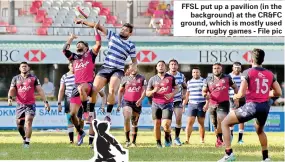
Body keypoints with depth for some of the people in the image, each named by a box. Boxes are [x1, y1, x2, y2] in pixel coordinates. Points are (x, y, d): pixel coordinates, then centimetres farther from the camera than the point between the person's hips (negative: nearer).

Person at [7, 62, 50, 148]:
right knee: (19, 124, 3)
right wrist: (10, 97, -16)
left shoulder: (33, 78, 6)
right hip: (20, 105, 2)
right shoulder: (15, 78, 10)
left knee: (28, 122, -16)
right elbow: (12, 90, 5)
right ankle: (24, 138, 27)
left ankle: (27, 142, -13)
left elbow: (40, 90, 5)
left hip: (30, 104, -2)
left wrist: (45, 102, -2)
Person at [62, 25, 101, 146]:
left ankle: (86, 111, -27)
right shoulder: (74, 57, 20)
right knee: (72, 114, 0)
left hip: (88, 85, -5)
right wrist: (71, 39, 16)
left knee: (81, 88, -43)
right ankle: (80, 133, 20)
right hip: (77, 86, 5)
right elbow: (65, 50, 9)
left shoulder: (90, 55, 8)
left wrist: (95, 29, 1)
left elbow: (98, 44, -5)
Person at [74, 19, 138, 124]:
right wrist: (84, 22, -1)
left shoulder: (131, 46, 8)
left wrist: (133, 67, -10)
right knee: (94, 90, -12)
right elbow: (99, 27, 6)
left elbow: (134, 61, 14)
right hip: (105, 68, 2)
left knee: (112, 90, -26)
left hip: (118, 71, -2)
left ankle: (108, 115, -15)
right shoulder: (113, 36, 10)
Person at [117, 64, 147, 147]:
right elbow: (120, 91, 15)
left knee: (134, 122, 9)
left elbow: (144, 90, 0)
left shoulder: (142, 78, 6)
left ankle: (133, 141, 20)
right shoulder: (125, 79, 8)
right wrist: (119, 102, 8)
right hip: (127, 101, -1)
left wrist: (140, 99, -16)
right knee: (127, 118, -23)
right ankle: (127, 140, -20)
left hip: (137, 103, 1)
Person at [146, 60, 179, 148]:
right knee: (157, 124, 1)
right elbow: (147, 93, 8)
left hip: (167, 104, -2)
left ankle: (168, 136, 16)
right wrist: (154, 91, -13)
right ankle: (158, 143, 13)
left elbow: (176, 89, 10)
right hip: (156, 104, 2)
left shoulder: (171, 78, 4)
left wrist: (171, 94, -10)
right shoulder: (152, 79, 7)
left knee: (166, 125, -14)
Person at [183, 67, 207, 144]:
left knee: (201, 123, 2)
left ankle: (202, 140, 10)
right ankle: (187, 140, -12)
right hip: (192, 104, 2)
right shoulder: (189, 82, 13)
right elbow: (187, 95, 19)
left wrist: (207, 104, -12)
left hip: (202, 105, -2)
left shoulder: (204, 81, 2)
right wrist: (183, 105, 15)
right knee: (189, 122, -7)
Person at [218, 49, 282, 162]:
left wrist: (236, 97, 12)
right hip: (265, 107, 5)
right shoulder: (270, 74, 8)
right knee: (260, 130, 35)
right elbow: (278, 93, 13)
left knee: (225, 123, 9)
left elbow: (241, 94, -11)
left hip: (252, 106, -5)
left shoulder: (247, 73, -5)